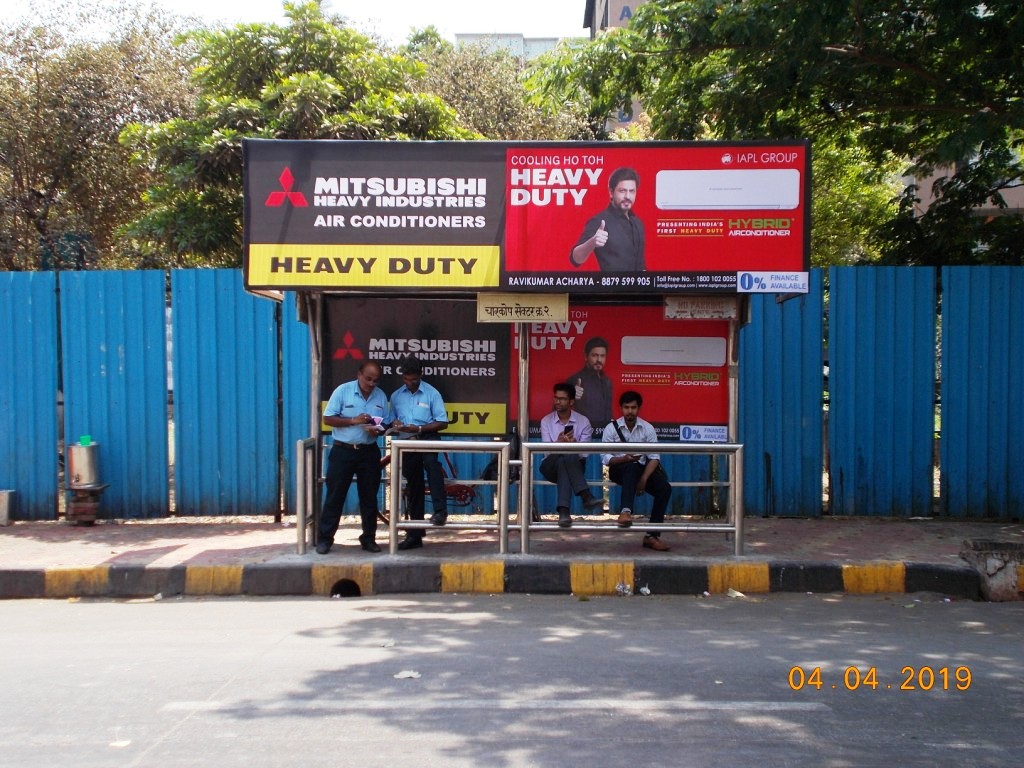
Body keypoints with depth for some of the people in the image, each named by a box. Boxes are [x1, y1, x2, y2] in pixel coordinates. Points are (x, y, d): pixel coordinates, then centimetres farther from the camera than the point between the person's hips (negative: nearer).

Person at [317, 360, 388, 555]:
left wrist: (377, 430, -13)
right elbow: (328, 419, -8)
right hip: (343, 451, -3)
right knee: (335, 496, 0)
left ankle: (368, 538, 18)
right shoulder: (342, 391, -6)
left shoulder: (381, 396, 5)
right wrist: (353, 420, -20)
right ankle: (324, 538, 7)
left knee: (369, 497, 8)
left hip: (369, 452, 3)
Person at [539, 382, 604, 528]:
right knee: (566, 454, -34)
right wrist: (559, 443, -30)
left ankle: (564, 510, -48)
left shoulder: (583, 421, 2)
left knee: (564, 461, -37)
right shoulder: (546, 421, 5)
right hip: (551, 466, 0)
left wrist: (573, 444, -28)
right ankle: (586, 495, -45)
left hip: (574, 464, 0)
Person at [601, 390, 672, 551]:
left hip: (641, 468, 3)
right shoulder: (611, 428, -5)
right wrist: (624, 458, -26)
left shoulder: (647, 428, 0)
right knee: (632, 467, -38)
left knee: (665, 488, -22)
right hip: (619, 469, -3)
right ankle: (625, 510, -53)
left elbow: (654, 457, -6)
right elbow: (605, 458, -7)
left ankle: (652, 535, -19)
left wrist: (643, 479, -21)